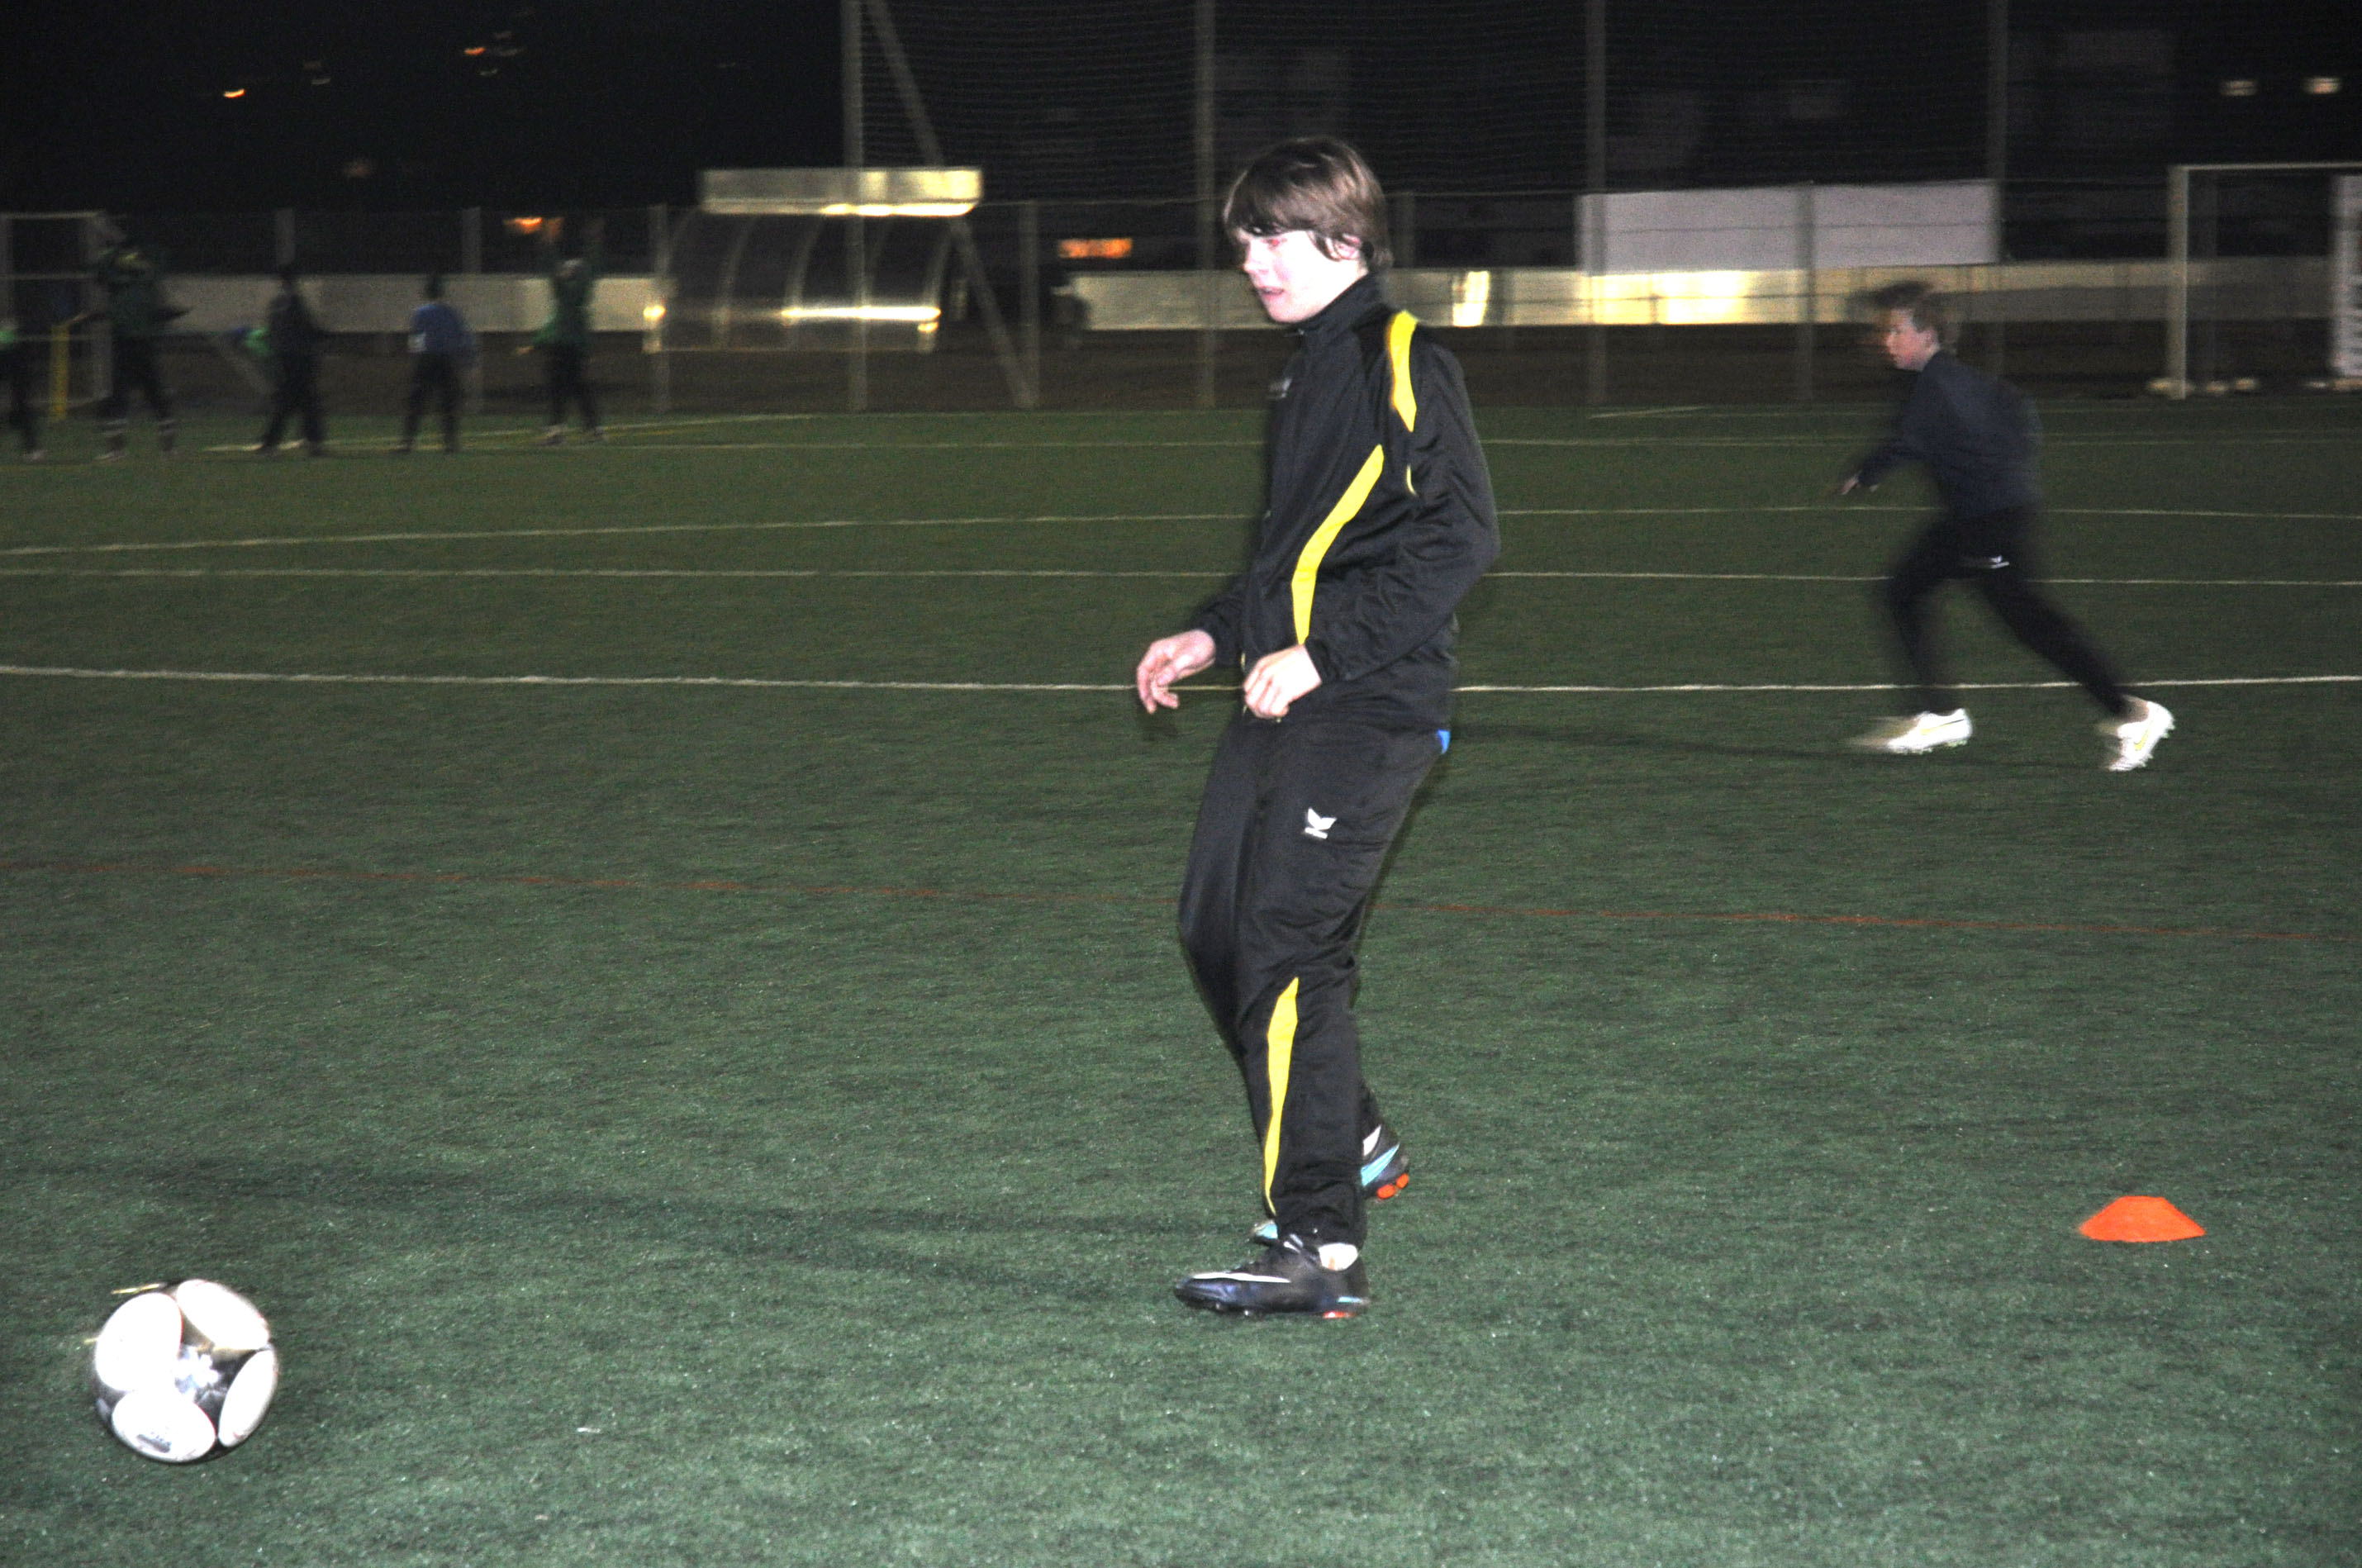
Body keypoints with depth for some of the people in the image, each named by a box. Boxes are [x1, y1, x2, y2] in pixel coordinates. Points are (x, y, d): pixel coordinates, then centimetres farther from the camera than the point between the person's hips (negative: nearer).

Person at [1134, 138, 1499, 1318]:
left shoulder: (1401, 362, -11)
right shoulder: (1310, 369, 18)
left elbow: (1457, 539, -19)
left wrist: (1319, 654, -21)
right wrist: (1218, 634, 19)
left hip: (1365, 711, -10)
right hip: (1285, 696, 10)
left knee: (1287, 953, -13)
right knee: (1216, 928, 12)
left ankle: (1320, 1250, -11)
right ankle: (1353, 1145, 31)